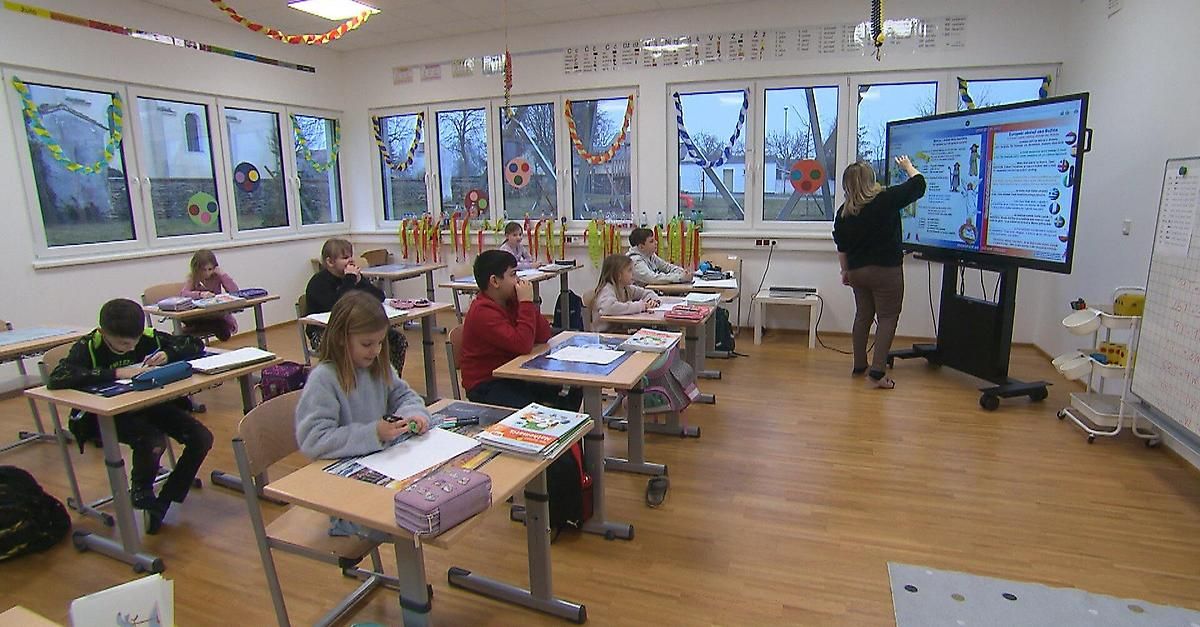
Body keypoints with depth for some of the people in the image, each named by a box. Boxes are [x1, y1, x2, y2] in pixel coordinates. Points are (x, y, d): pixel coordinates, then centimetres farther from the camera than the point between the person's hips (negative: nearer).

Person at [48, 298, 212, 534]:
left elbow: (195, 344, 1)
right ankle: (140, 492, 2)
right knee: (153, 442, -33)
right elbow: (56, 379, -34)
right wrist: (116, 373, -38)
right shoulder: (88, 347, -18)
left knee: (202, 438, -13)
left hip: (147, 404, 5)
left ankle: (162, 504, 4)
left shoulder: (149, 337, -8)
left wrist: (168, 355, -20)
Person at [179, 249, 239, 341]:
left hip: (218, 314, 0)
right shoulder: (192, 278, -5)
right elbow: (182, 294, -24)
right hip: (199, 317, 0)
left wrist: (222, 274, -16)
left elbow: (235, 291, -15)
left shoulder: (217, 276, -2)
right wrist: (200, 294, -41)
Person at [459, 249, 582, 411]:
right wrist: (526, 302, -22)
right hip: (485, 385, -8)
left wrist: (527, 302, -10)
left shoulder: (511, 302, 4)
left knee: (573, 390, 0)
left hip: (512, 376, 8)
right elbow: (523, 345, -30)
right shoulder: (483, 312, -21)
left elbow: (544, 336, 1)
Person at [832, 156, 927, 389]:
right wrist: (908, 165, 21)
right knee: (888, 317, 1)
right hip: (886, 270, -5)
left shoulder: (844, 212, 0)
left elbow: (841, 246, 6)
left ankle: (859, 365, 25)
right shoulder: (886, 200, -12)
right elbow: (918, 185, 2)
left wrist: (845, 271, 17)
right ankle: (878, 371, -7)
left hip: (857, 270, 5)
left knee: (863, 315, 17)